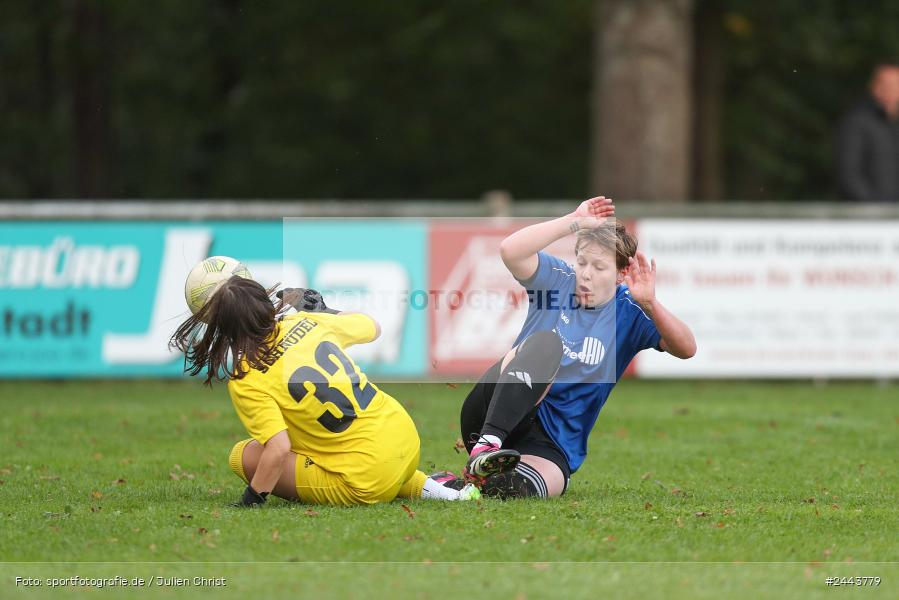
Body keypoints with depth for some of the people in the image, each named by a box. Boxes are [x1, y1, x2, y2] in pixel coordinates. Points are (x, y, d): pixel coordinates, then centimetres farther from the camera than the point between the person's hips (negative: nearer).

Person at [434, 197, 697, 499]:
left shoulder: (629, 313, 4)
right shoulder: (558, 279, 6)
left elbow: (686, 349, -10)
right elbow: (510, 250, -14)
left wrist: (650, 304, -25)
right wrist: (575, 222, -17)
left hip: (551, 445, -1)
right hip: (491, 414, 1)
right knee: (545, 341, -32)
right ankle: (485, 449, -42)